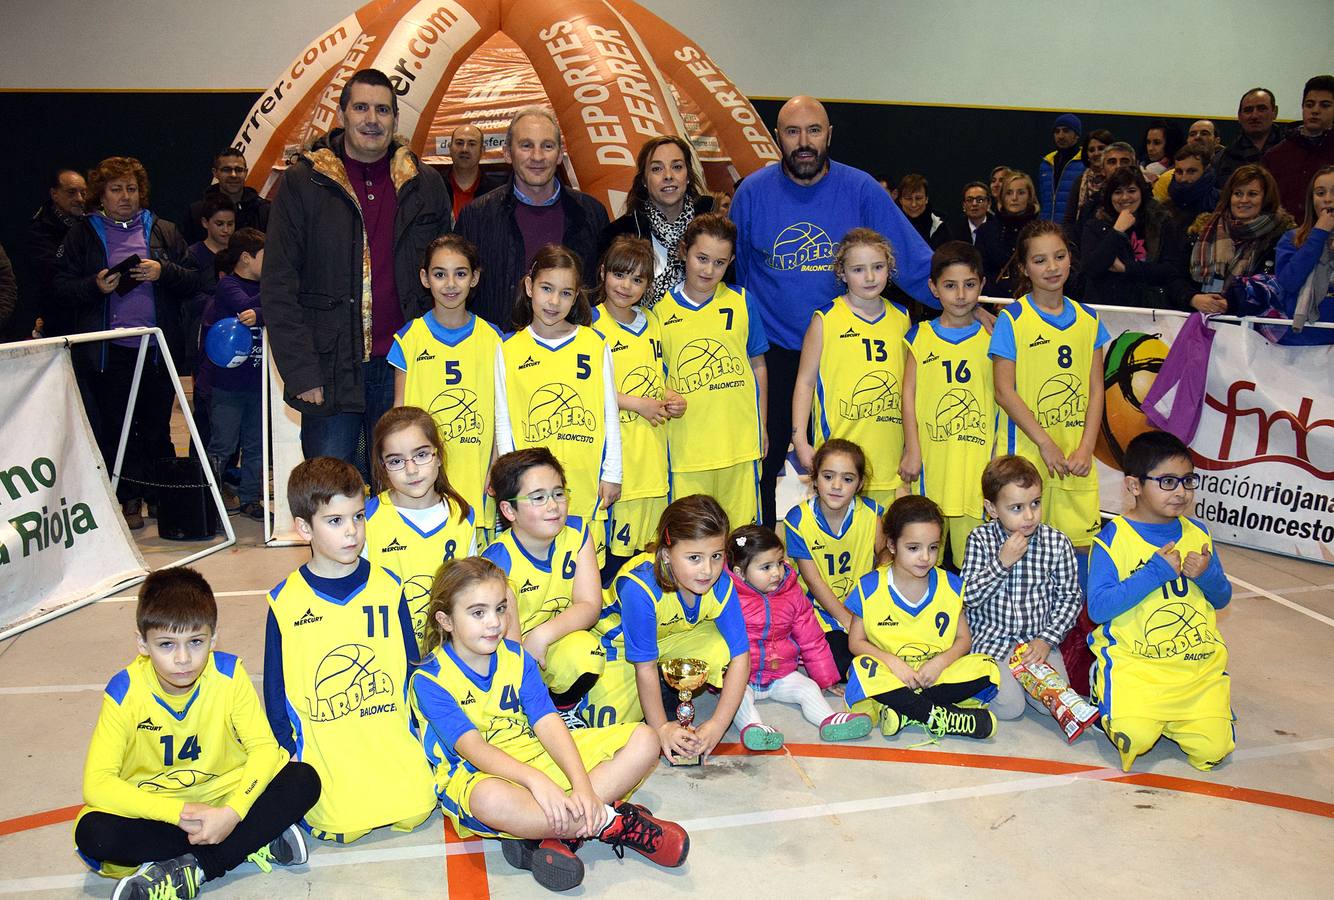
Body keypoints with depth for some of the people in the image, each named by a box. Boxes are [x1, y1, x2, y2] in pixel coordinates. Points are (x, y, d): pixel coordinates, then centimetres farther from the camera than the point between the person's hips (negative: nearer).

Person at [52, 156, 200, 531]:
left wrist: (164, 272, -10)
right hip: (108, 351, -1)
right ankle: (130, 500, 11)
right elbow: (60, 286, 4)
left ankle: (160, 494, 18)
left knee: (157, 428, 6)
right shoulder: (81, 234, 8)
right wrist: (96, 286, -13)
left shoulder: (164, 232, 12)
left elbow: (193, 280, 7)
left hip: (158, 347, 1)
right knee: (115, 428, 2)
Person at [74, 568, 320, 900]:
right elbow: (97, 784, -22)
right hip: (158, 809, -1)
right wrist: (179, 813, -30)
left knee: (304, 780, -21)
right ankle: (255, 842, -25)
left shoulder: (229, 674, -15)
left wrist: (233, 813, -29)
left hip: (224, 796, 1)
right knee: (91, 833, -30)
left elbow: (264, 746, -13)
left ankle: (190, 870, -23)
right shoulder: (125, 691, -18)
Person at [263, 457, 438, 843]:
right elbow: (276, 689, 4)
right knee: (343, 825, -16)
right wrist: (291, 755, 2)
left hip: (390, 733, 2)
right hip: (322, 740, -1)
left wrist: (411, 730, 6)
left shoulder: (388, 588, 1)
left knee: (416, 808, -13)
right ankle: (306, 783, 13)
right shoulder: (286, 602, -4)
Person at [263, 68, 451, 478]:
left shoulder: (424, 185, 8)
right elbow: (279, 287, 0)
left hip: (402, 366, 2)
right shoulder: (302, 183, 3)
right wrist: (301, 373, -8)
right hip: (330, 371, -2)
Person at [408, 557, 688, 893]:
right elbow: (474, 749, -22)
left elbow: (548, 725, -8)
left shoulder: (517, 658, 4)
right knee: (490, 799, -45)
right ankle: (613, 821, -25)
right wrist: (534, 780, -38)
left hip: (535, 755, 6)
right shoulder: (429, 680, -11)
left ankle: (554, 837, -25)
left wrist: (582, 786, -24)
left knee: (642, 741, -8)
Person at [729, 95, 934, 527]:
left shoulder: (861, 190, -5)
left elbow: (914, 261, -5)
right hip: (771, 351, 0)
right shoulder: (753, 192, -3)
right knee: (762, 463, 8)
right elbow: (731, 271, 7)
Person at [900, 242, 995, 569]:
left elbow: (1001, 397, 7)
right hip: (931, 456, 0)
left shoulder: (992, 337, 6)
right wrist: (912, 451, -4)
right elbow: (909, 394, 2)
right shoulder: (920, 336, 5)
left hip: (977, 458, 0)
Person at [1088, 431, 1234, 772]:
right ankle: (1108, 696, 8)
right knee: (1134, 739, -24)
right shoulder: (1114, 538, -7)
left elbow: (1222, 598, 18)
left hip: (1198, 662, 5)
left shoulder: (1197, 533, 11)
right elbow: (1098, 608, -14)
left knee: (1212, 749, -13)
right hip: (1134, 661, -5)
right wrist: (1157, 572, -18)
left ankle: (1164, 712, 17)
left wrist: (1208, 574, -5)